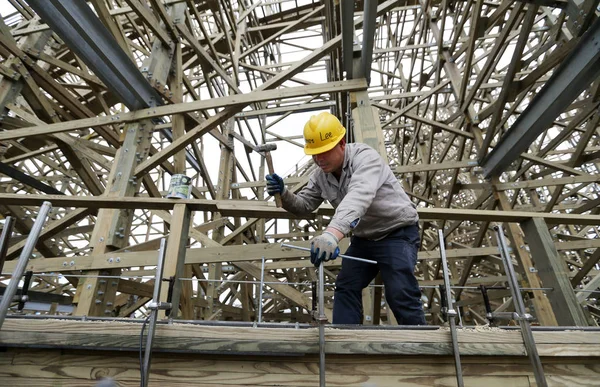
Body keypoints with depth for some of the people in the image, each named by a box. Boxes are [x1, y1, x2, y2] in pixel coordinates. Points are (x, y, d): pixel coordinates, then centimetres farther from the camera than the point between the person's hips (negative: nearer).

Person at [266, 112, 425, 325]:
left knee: (400, 294, -15)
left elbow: (359, 197, -48)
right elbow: (304, 204, 0)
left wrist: (332, 233, -64)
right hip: (363, 238, 7)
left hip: (398, 232, -7)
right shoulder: (320, 175, -3)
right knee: (346, 288, 2)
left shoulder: (365, 157, -28)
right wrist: (283, 193, -22)